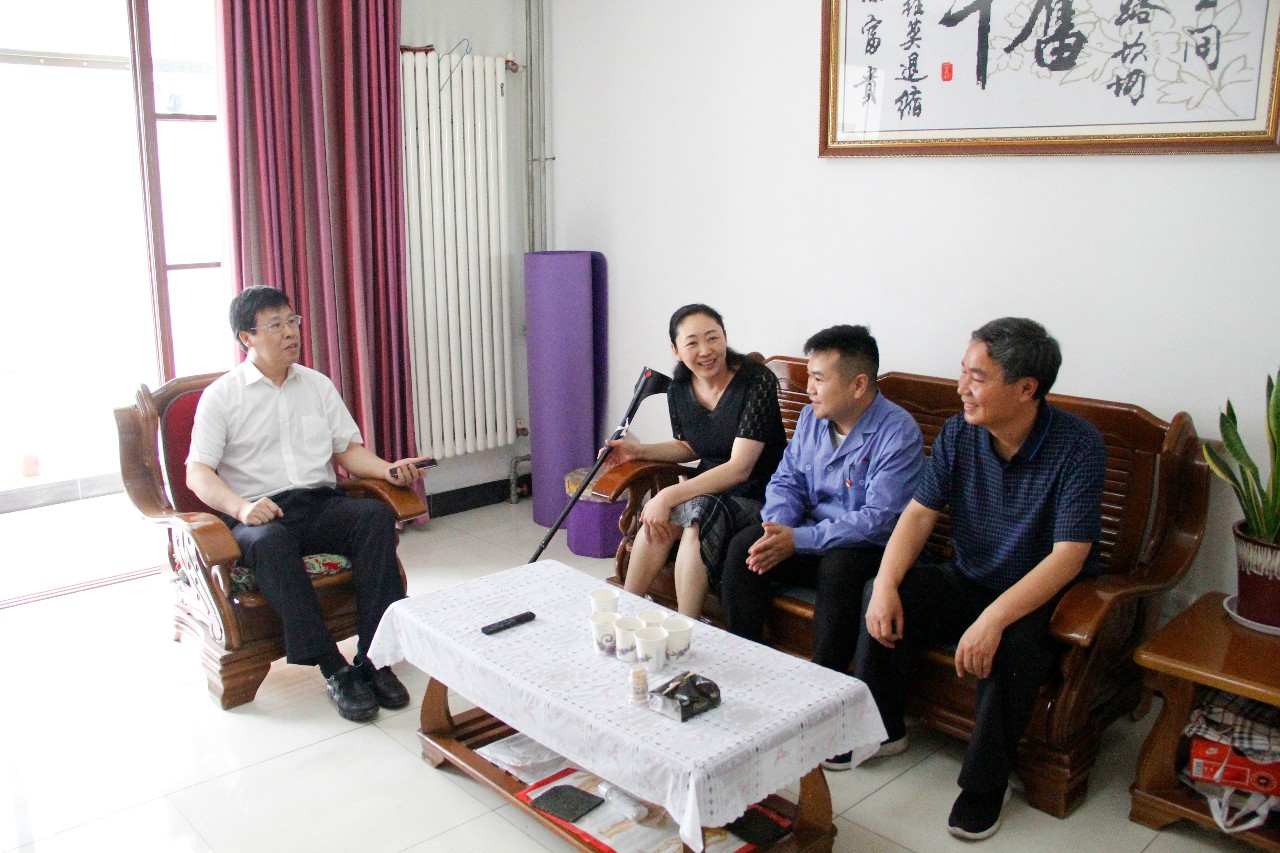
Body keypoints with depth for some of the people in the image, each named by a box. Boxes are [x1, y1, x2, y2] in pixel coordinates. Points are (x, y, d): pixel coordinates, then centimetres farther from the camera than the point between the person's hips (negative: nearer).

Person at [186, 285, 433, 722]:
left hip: (320, 504, 3)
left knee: (377, 515, -28)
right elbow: (197, 472, -2)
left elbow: (349, 449, 16)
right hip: (258, 515, -3)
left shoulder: (318, 385, 18)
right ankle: (335, 669, -33)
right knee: (270, 542, -38)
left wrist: (388, 469, -6)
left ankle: (372, 658, -27)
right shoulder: (221, 396, 6)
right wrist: (240, 507, -22)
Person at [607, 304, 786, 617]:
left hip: (757, 495, -5)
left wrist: (669, 496, -28)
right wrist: (639, 450, 3)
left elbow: (740, 468, -23)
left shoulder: (757, 381, -18)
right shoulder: (679, 391, 1)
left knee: (698, 512, -32)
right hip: (709, 489, 5)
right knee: (658, 515, -25)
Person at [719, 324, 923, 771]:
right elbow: (787, 480, 7)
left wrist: (797, 541, -28)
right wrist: (776, 526, -16)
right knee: (743, 547, -16)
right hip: (812, 536, 6)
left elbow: (879, 520, -25)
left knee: (839, 567, -37)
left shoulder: (898, 432, -19)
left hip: (869, 548, -6)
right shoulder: (812, 417, 3)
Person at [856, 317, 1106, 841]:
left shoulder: (1077, 446, -21)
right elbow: (919, 513, -7)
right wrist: (886, 584, -25)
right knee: (883, 597, -18)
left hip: (1039, 597, -4)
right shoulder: (958, 434, -6)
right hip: (967, 582, 5)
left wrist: (994, 618, -39)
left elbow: (1067, 557, -27)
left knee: (1013, 642, -35)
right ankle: (880, 727, 5)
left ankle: (986, 783, -12)